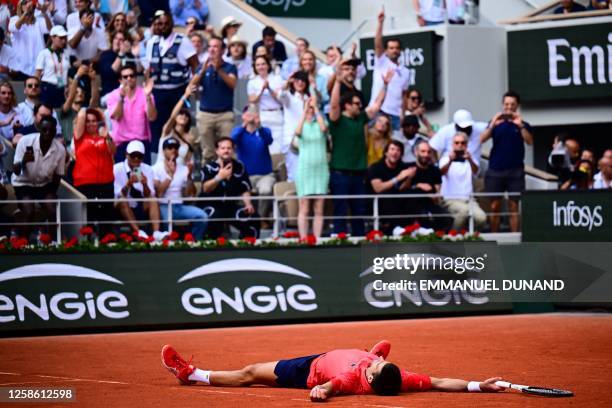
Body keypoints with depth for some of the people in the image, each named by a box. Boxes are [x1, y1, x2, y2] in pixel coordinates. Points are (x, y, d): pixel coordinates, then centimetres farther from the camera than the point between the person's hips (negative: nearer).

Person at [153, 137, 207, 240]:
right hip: (163, 206, -5)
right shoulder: (156, 168, 0)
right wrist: (170, 174, -15)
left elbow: (190, 194, 7)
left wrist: (189, 176, -8)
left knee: (202, 216, -21)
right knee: (167, 219, -40)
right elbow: (158, 193, -12)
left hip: (179, 206, 5)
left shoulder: (184, 169, 13)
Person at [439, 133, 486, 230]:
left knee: (481, 218, -25)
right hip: (450, 199, -3)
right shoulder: (446, 159, 4)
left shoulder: (470, 161, 12)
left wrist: (470, 160, -35)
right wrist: (450, 161, -41)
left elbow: (475, 171, -12)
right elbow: (442, 172, -19)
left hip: (468, 199, 3)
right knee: (464, 210, -35)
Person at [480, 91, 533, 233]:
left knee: (514, 206, -1)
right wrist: (492, 125, -19)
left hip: (515, 170, -1)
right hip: (495, 170, 1)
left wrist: (520, 126, -23)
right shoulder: (496, 122, 8)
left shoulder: (522, 124, 6)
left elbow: (529, 141, -9)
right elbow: (482, 139, -4)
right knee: (495, 206, 1)